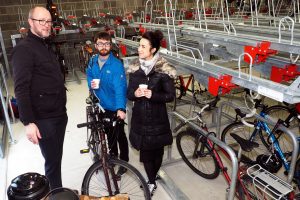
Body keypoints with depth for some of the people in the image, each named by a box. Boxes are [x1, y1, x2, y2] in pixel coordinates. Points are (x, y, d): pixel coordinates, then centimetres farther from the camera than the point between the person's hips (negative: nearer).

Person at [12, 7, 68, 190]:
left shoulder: (47, 46, 15)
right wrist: (28, 122, -24)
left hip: (60, 114, 8)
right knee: (52, 161, 2)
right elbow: (21, 89, -19)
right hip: (44, 119, -8)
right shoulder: (23, 49, -12)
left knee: (57, 158, 17)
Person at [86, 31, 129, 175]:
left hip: (115, 107, -6)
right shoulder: (93, 61, -4)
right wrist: (91, 82, -10)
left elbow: (120, 87, -32)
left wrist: (121, 108, -45)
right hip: (101, 104, 6)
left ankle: (124, 161, 28)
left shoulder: (116, 65, -23)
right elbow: (89, 74, 14)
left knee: (119, 134, 8)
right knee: (109, 131, 24)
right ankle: (113, 154, 48)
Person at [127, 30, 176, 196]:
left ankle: (151, 179, 37)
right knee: (145, 152, 6)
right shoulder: (135, 69, 2)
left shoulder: (164, 70, -11)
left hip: (157, 117, -3)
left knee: (157, 151, 11)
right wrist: (135, 93, -16)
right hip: (140, 117, 3)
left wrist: (152, 95, -23)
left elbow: (170, 95, -9)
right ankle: (151, 182, 28)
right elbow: (129, 94, 7)